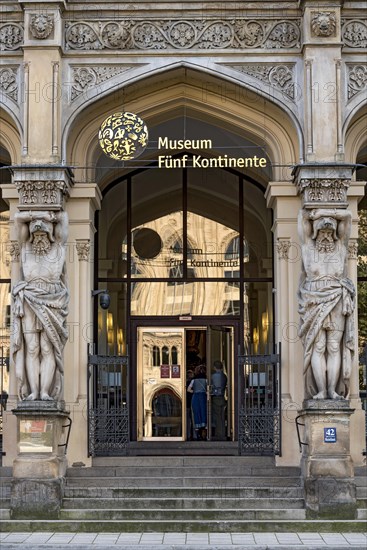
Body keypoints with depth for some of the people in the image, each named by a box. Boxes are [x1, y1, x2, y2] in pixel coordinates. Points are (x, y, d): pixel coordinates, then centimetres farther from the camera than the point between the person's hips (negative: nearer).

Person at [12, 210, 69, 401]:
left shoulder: (58, 248, 7)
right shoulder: (26, 248, 10)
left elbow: (63, 216, 9)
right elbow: (18, 218, 5)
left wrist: (50, 217, 19)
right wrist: (43, 215, 7)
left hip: (51, 306, -1)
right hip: (29, 306, 1)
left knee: (48, 349, -7)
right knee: (31, 349, -4)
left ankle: (45, 392, -9)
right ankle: (33, 391, -5)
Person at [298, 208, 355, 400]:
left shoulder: (341, 247, 9)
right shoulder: (308, 246, 6)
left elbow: (347, 215, 5)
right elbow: (303, 215, 6)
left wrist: (325, 211, 9)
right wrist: (314, 215, 19)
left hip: (336, 306, 1)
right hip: (314, 304, -1)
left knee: (334, 348, -2)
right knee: (318, 348, -6)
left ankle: (333, 390, -4)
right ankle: (321, 390, -8)